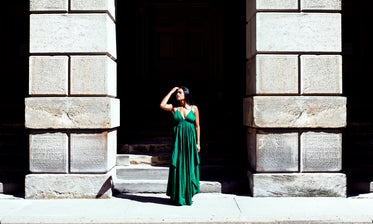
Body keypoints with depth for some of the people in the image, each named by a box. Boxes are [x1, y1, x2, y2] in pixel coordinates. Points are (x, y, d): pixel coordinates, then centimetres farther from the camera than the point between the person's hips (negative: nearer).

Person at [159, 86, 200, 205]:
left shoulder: (194, 108, 3)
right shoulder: (174, 108, 4)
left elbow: (197, 126, 6)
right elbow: (162, 105, -14)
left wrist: (198, 143, 3)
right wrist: (171, 91, -6)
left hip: (190, 140, 0)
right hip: (178, 140, 0)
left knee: (190, 167, 5)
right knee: (178, 167, 1)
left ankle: (188, 195, 17)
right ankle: (178, 196, 10)